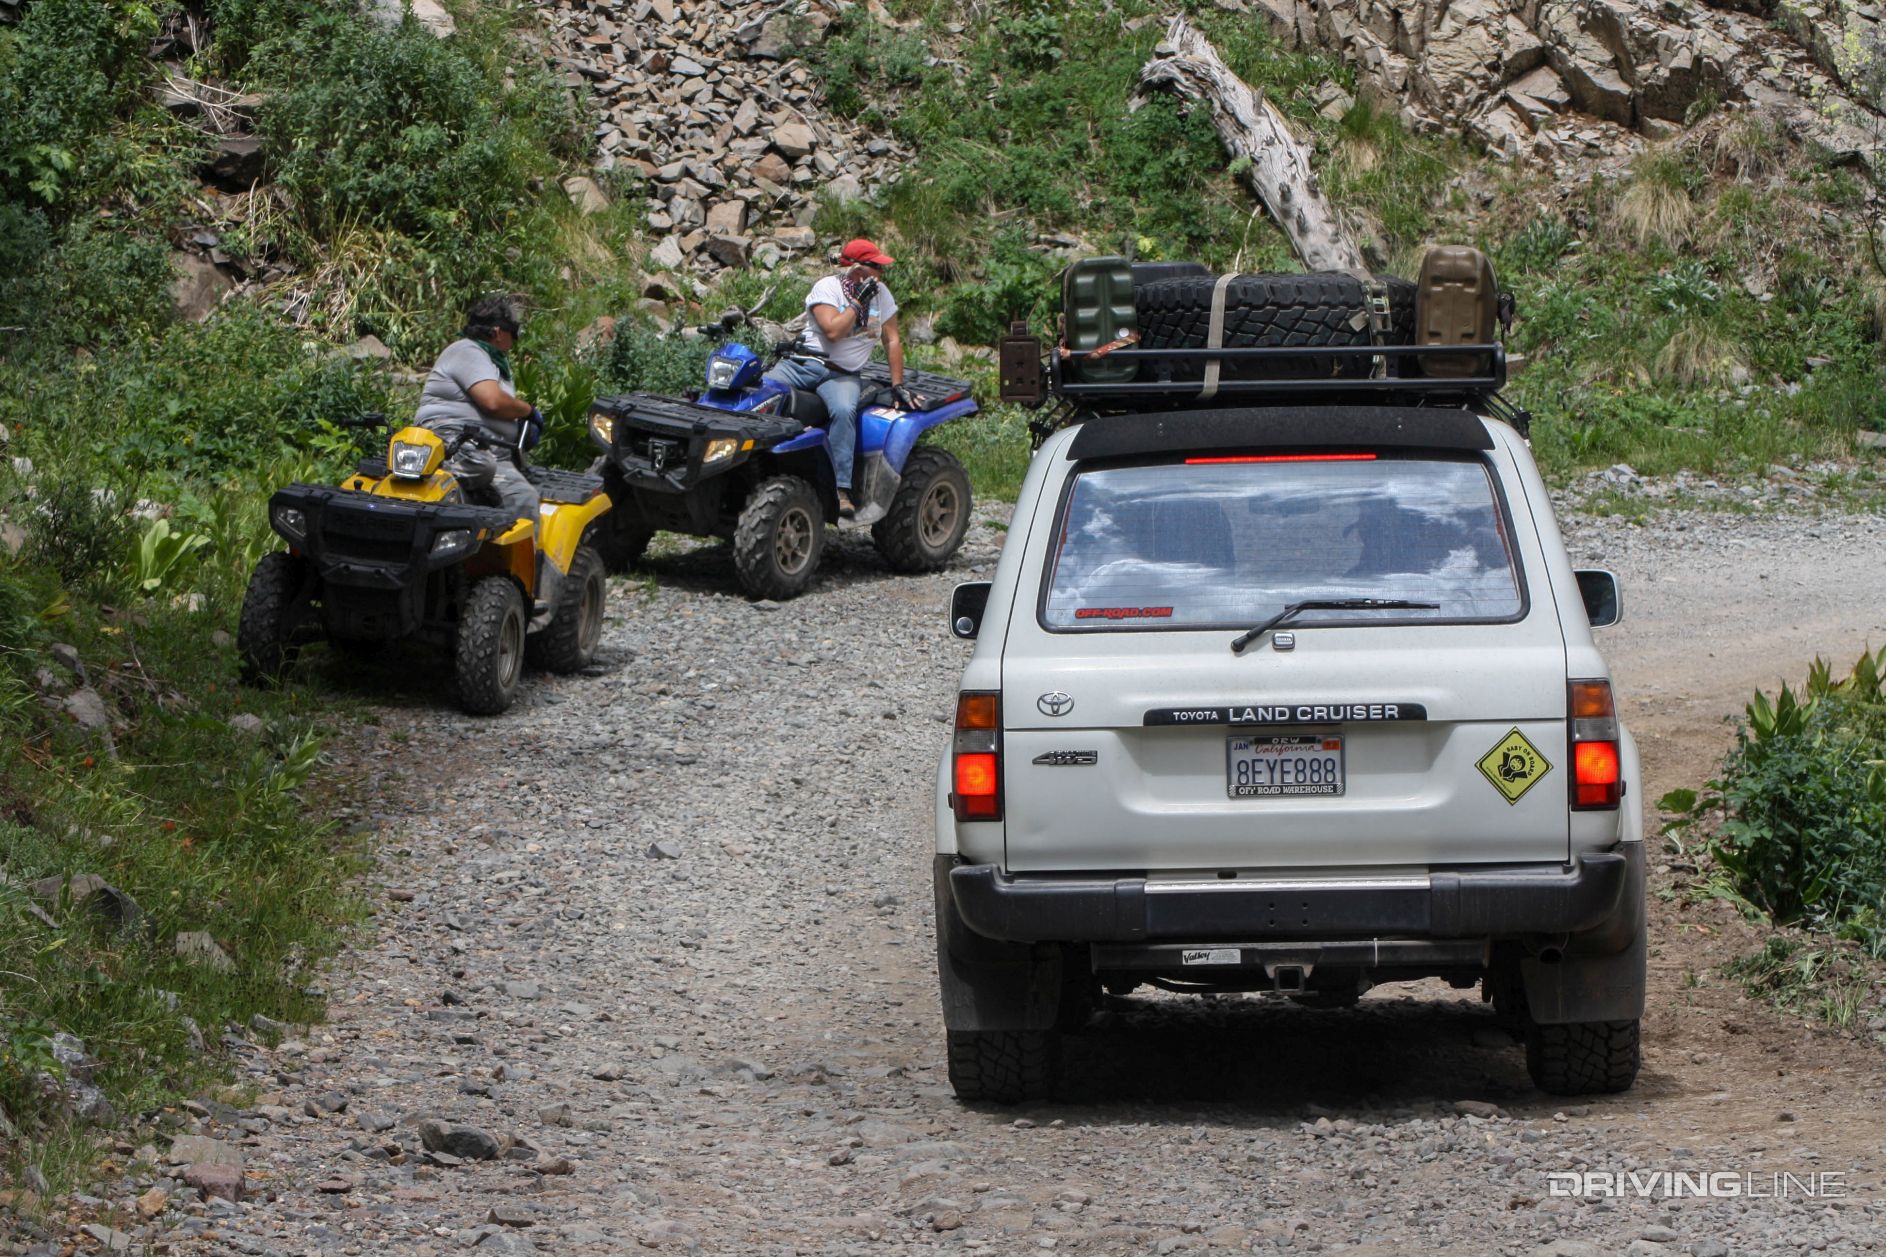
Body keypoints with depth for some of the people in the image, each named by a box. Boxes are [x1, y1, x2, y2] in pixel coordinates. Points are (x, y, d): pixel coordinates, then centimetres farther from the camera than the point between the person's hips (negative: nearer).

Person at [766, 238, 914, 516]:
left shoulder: (881, 294, 11)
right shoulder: (827, 288, -4)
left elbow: (892, 340, 12)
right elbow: (833, 331, -17)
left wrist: (897, 386, 6)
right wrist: (858, 302, -11)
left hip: (844, 375, 1)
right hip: (802, 365, -1)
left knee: (844, 411, -33)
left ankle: (842, 489, -38)